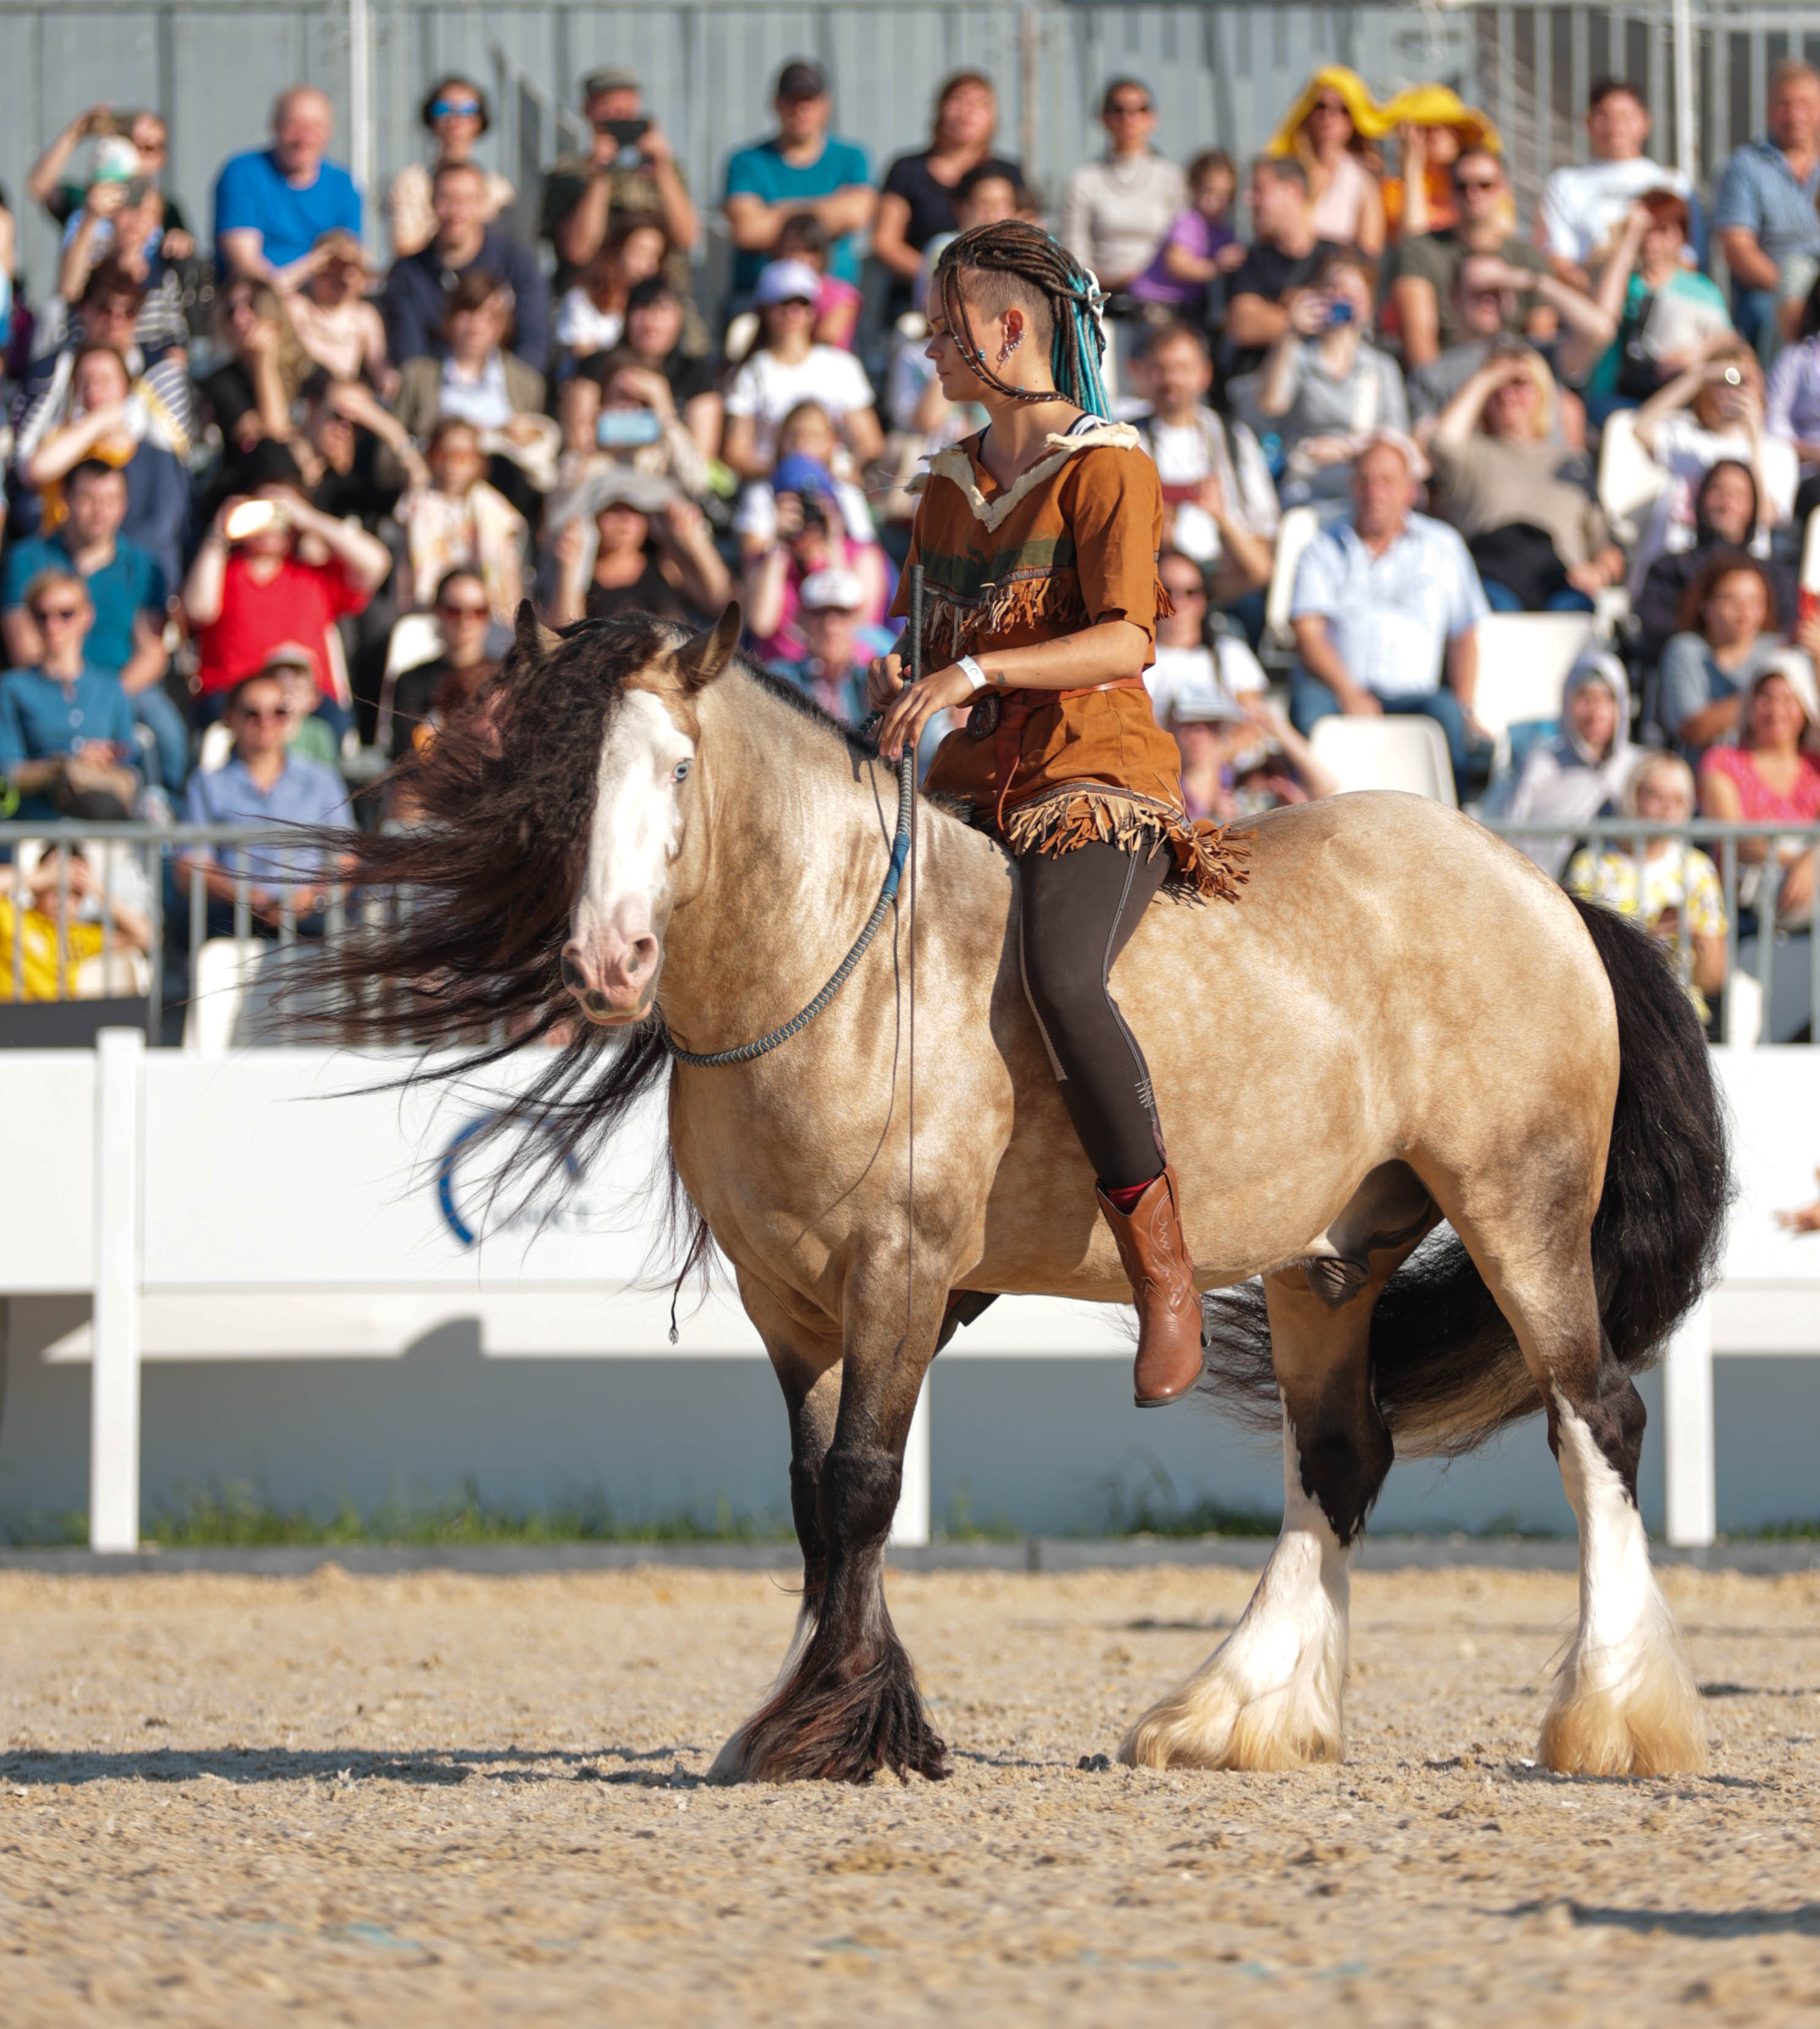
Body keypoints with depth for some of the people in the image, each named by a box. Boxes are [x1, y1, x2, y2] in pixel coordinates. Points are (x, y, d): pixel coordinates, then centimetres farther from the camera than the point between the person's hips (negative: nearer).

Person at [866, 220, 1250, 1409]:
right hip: (968, 788, 8)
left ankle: (1167, 1281, -30)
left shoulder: (1107, 468, -5)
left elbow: (1126, 639, -19)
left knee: (1059, 975, -35)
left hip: (1096, 781, -8)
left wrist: (978, 670, -30)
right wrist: (903, 693, 3)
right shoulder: (950, 486, 18)